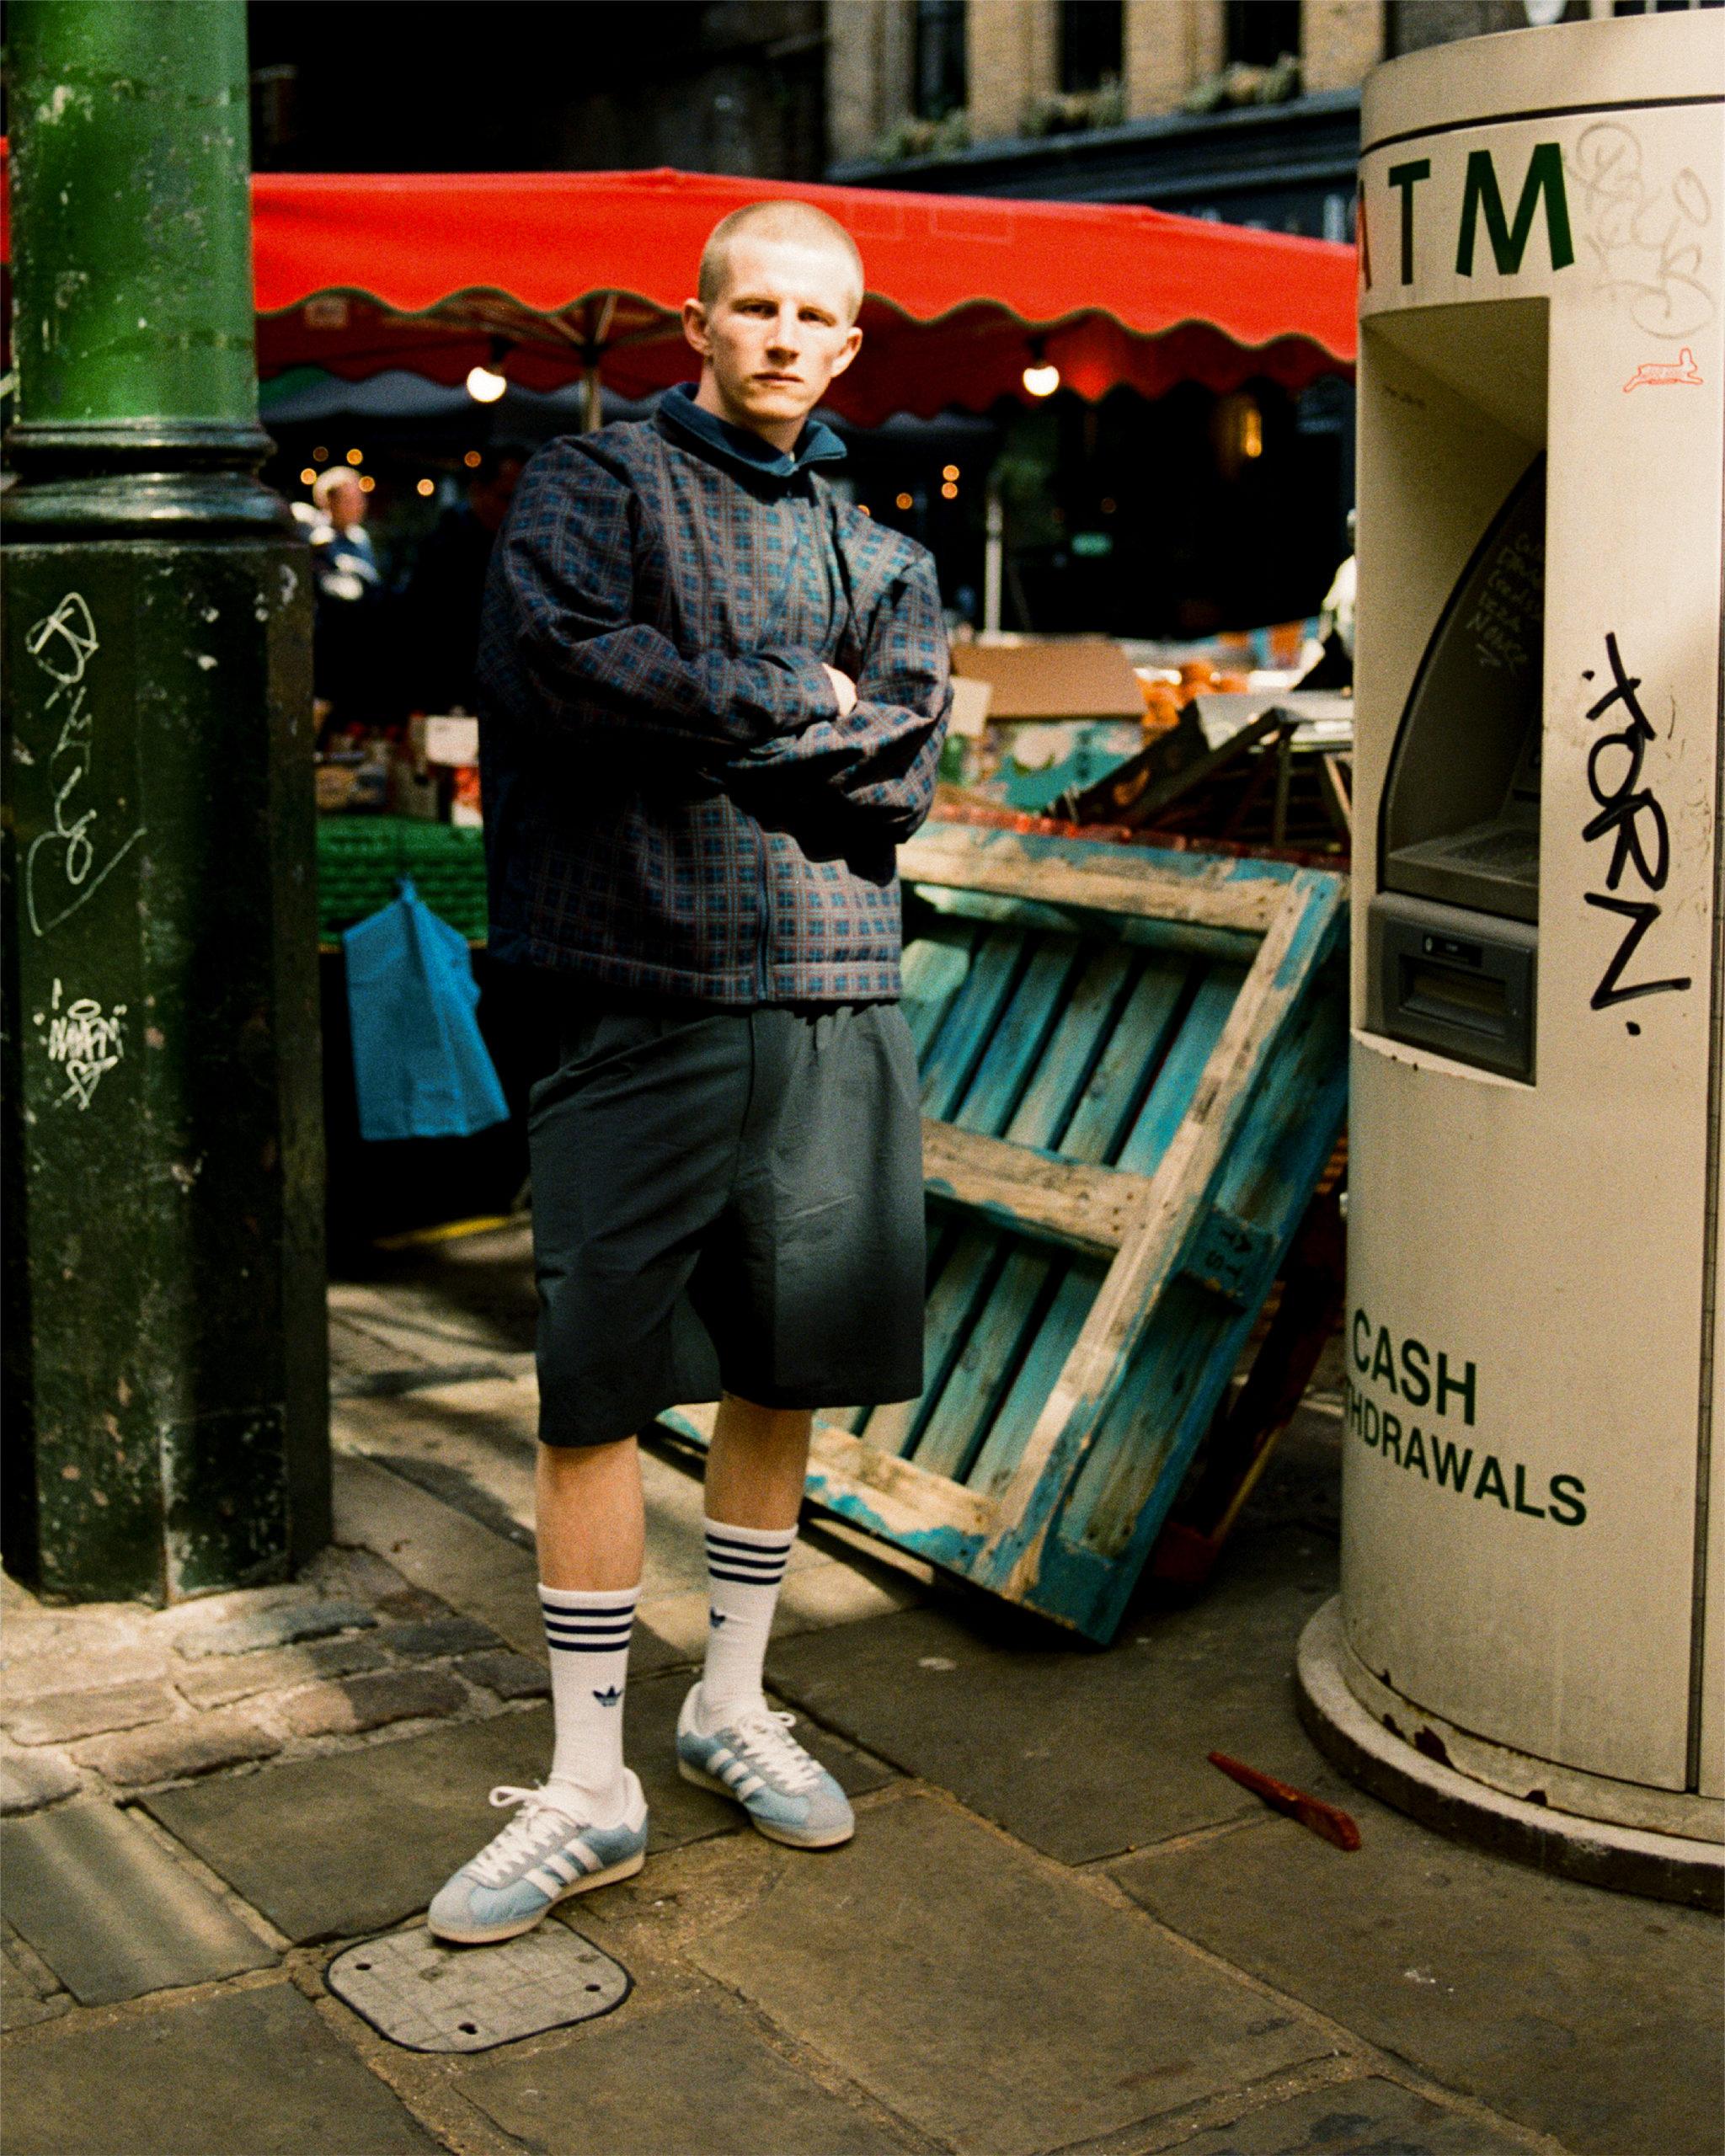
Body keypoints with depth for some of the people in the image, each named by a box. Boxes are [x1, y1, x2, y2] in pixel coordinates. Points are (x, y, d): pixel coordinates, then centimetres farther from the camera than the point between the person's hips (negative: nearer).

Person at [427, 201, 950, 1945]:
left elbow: (900, 774, 0)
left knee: (783, 1369, 12)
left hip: (830, 1003, 4)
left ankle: (732, 1704, 30)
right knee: (595, 1389, -3)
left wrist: (689, 723, -9)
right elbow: (568, 665, -16)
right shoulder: (594, 481, 4)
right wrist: (797, 702, -7)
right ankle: (587, 1787, 9)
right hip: (641, 991, -4)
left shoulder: (879, 552, 15)